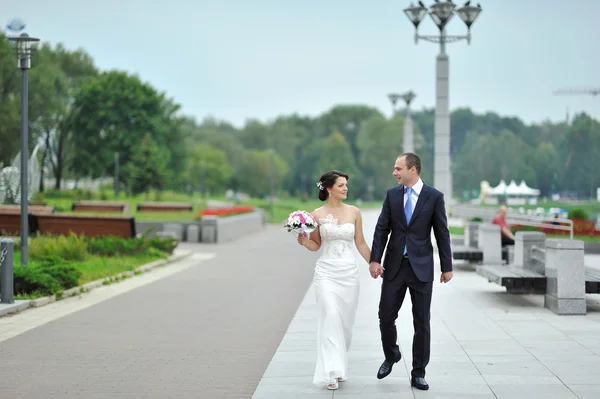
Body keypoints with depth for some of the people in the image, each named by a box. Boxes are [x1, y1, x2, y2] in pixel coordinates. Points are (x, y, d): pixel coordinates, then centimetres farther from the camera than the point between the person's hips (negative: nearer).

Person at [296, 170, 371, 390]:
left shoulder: (354, 212, 4)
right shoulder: (317, 214, -1)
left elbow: (360, 243, 9)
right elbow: (316, 245, 7)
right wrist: (304, 241, -13)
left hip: (349, 272, 3)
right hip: (326, 272, -3)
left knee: (346, 321, 8)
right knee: (330, 318, -14)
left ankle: (340, 366, 25)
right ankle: (331, 372, -13)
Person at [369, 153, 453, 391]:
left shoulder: (434, 196, -4)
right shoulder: (392, 194, 4)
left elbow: (442, 234, -2)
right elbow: (382, 229, 2)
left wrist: (447, 267, -2)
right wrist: (375, 260, -8)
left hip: (421, 267, -2)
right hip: (394, 265, 2)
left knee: (421, 322, 2)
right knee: (385, 316, 2)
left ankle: (418, 374, 12)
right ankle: (391, 355, 31)